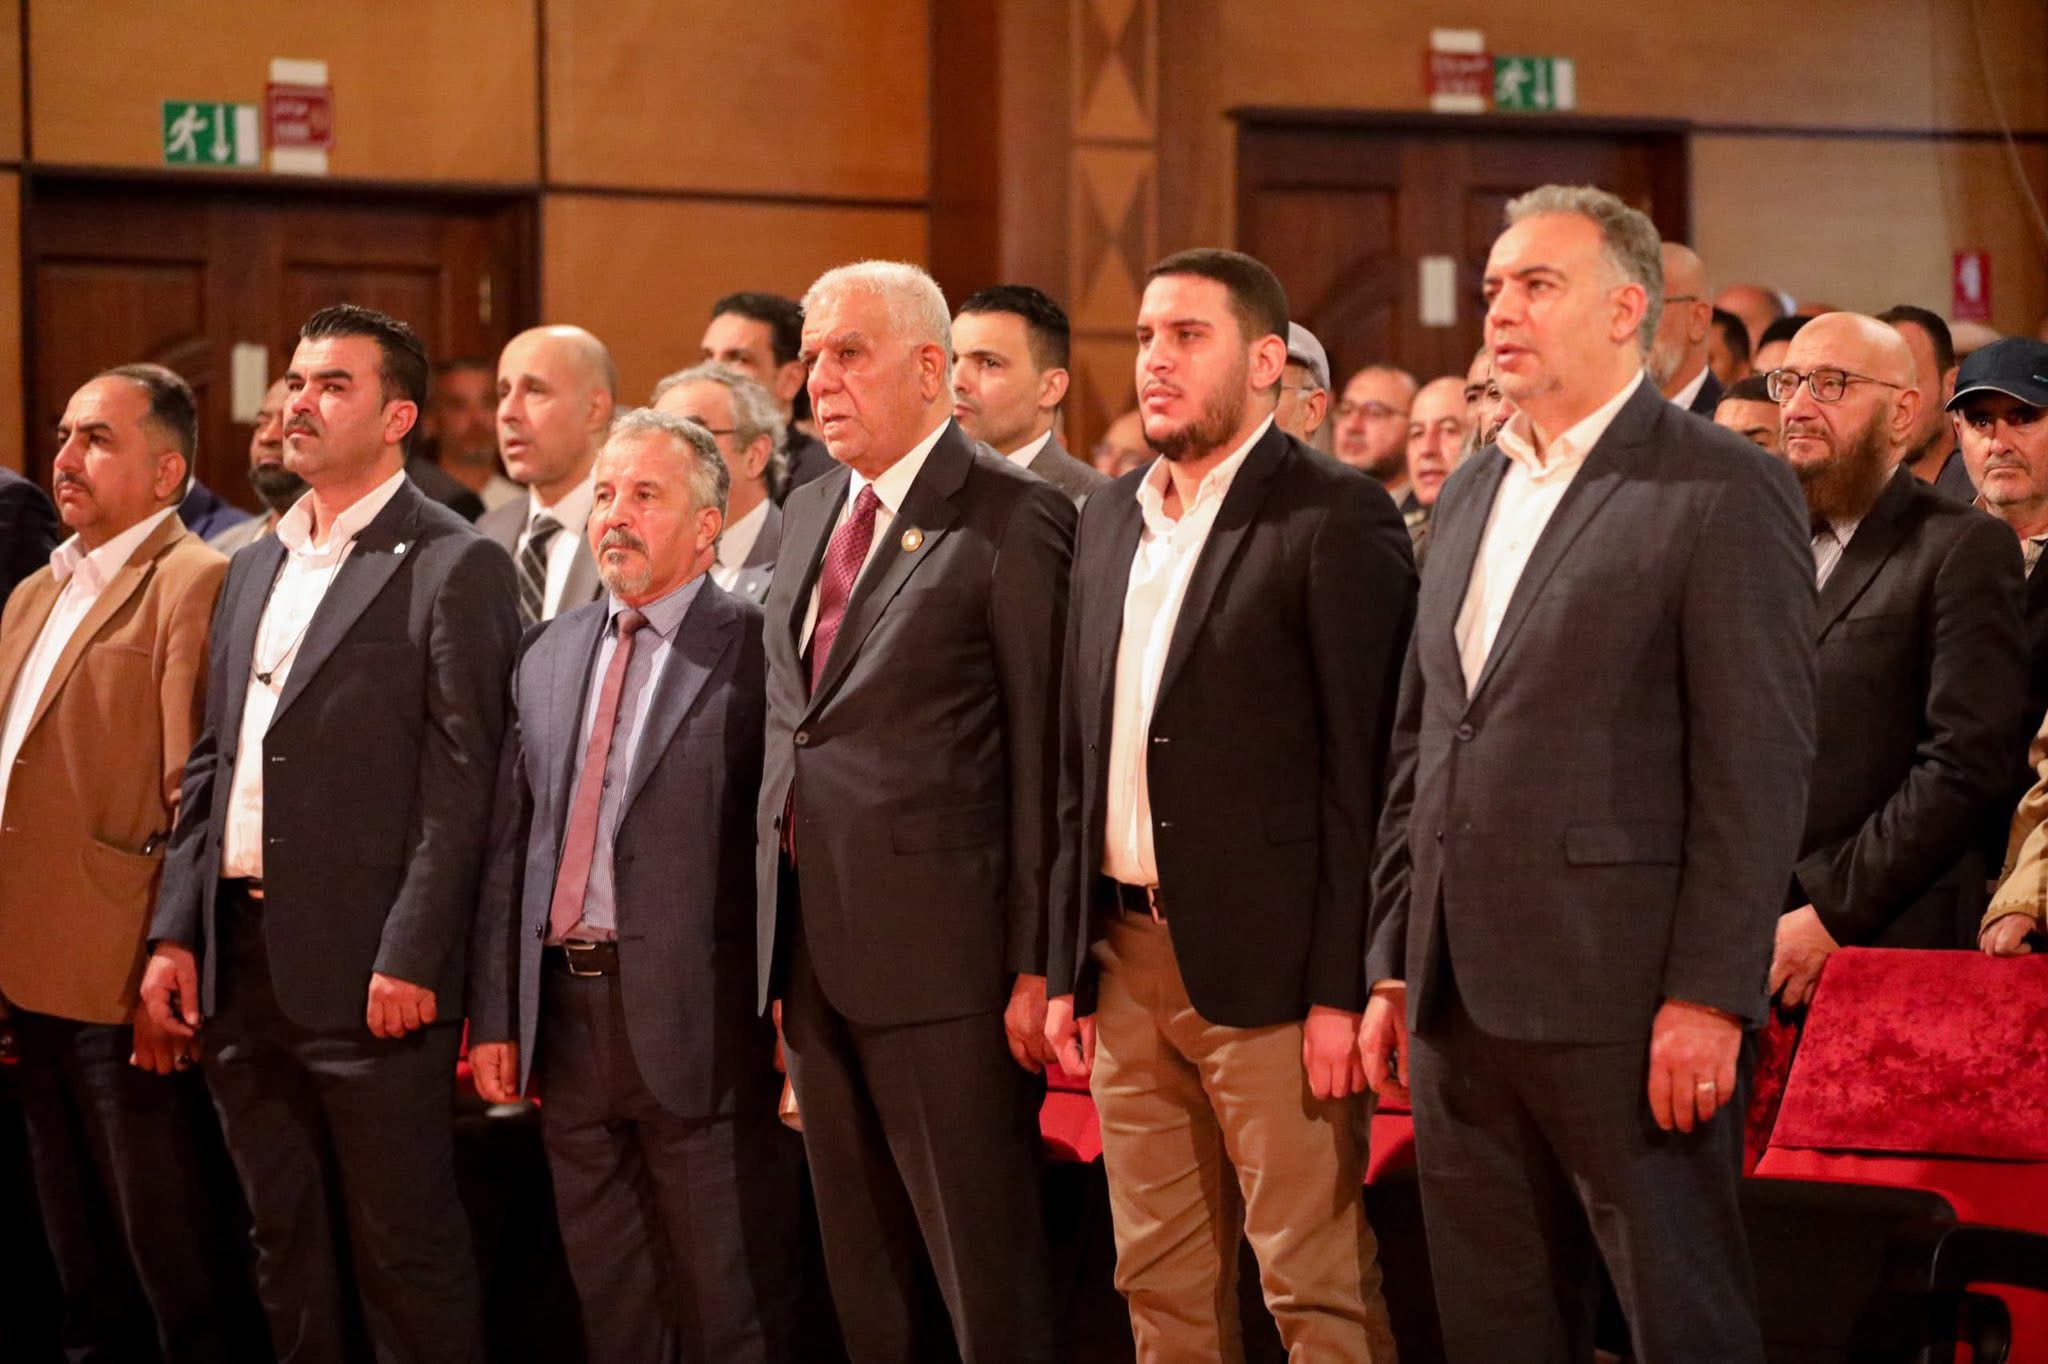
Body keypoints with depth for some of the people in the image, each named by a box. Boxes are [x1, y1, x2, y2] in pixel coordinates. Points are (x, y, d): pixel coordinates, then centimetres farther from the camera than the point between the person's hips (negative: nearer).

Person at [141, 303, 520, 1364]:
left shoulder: (453, 567, -6)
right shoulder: (254, 568, 17)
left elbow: (461, 783, -12)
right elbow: (209, 763, 18)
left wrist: (412, 958, -17)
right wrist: (176, 931, 8)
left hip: (366, 966, -7)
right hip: (240, 956, 7)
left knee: (405, 1250, -2)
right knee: (283, 1241, 13)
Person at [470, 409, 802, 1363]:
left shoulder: (754, 651, -5)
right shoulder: (549, 657, 15)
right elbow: (510, 847, 14)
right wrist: (494, 1017, 9)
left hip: (701, 1029, -6)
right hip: (569, 1022, 6)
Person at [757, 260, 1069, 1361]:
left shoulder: (1012, 519, -8)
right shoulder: (808, 515, 16)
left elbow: (1044, 759, -11)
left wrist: (1038, 966, -15)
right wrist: (777, 941, 13)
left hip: (937, 949, -8)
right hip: (811, 955, 8)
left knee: (986, 1270, -3)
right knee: (858, 1271, 13)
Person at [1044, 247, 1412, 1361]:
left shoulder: (1336, 516, -8)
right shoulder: (1109, 519, 15)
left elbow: (1362, 766, -12)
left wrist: (1341, 989, -16)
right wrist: (1066, 966, 13)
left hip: (1266, 968, -7)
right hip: (1128, 959, 7)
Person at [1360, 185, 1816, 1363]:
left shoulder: (1724, 492, -6)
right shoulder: (1472, 495, 17)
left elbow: (1759, 766, -11)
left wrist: (1708, 998, -16)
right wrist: (1393, 966, 15)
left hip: (1620, 1000, -7)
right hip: (1460, 999, 7)